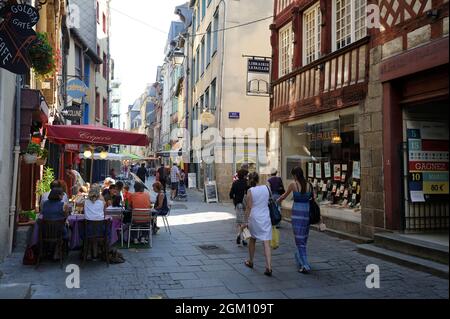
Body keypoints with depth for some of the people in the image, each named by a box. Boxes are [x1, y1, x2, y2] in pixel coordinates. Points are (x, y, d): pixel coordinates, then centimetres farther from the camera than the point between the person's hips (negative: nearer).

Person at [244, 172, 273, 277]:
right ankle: (269, 267, -12)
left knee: (252, 240, 19)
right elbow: (269, 201, 10)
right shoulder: (266, 188, 1)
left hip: (254, 218, -2)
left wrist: (247, 220, -3)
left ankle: (251, 262, 35)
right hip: (266, 218, 2)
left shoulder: (250, 191, -8)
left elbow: (249, 207, -9)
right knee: (267, 243, -3)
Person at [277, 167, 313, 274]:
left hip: (297, 212, -5)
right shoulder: (309, 185, 4)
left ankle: (305, 265, -6)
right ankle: (299, 255, 40)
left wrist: (277, 201, 29)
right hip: (307, 212, 5)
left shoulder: (293, 184, -5)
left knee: (299, 238, -1)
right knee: (304, 237, 19)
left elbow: (284, 196, 9)